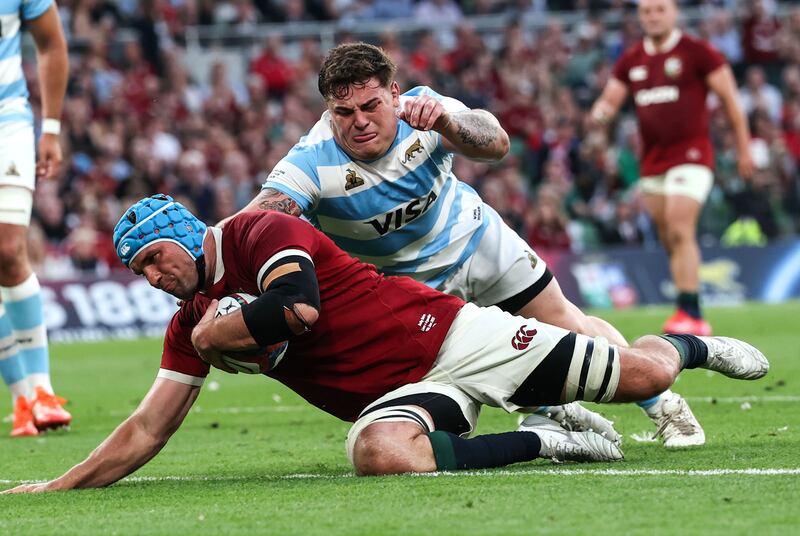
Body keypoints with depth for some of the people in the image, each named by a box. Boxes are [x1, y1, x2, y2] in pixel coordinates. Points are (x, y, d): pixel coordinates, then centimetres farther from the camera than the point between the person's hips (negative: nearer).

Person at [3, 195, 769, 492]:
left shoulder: (262, 233, -10)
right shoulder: (193, 323, 10)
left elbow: (297, 306, -28)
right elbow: (146, 432, 11)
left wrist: (212, 332, -11)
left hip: (448, 337, -5)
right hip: (403, 395, 5)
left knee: (641, 376, -8)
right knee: (379, 453, -34)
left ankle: (691, 345, 33)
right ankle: (539, 441, -11)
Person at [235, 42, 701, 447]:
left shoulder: (420, 110, -26)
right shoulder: (313, 163, -32)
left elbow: (496, 143, -41)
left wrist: (443, 119, -61)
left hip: (476, 240, 1)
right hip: (406, 281, -1)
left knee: (567, 325, 9)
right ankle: (555, 413, 22)